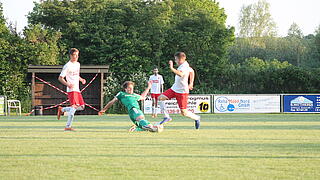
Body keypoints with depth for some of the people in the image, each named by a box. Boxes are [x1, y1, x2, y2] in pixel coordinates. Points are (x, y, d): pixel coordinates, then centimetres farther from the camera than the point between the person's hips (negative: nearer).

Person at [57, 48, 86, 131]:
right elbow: (60, 78, -8)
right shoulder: (67, 66, -8)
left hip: (77, 89, 8)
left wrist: (81, 79, 10)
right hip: (71, 90, -8)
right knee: (74, 106, -20)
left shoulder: (78, 64, 16)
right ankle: (68, 126, -19)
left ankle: (62, 109, 20)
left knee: (81, 107, 7)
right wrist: (67, 84, -24)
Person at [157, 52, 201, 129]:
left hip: (182, 92, -9)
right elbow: (192, 71, 26)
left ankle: (196, 118, 24)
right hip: (174, 88, 9)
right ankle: (167, 117, -4)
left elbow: (180, 74, -45)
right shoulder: (183, 65, 8)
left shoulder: (185, 67, -22)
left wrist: (172, 68, -53)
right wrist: (191, 83, 30)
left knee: (184, 112, -5)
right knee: (161, 98, -7)